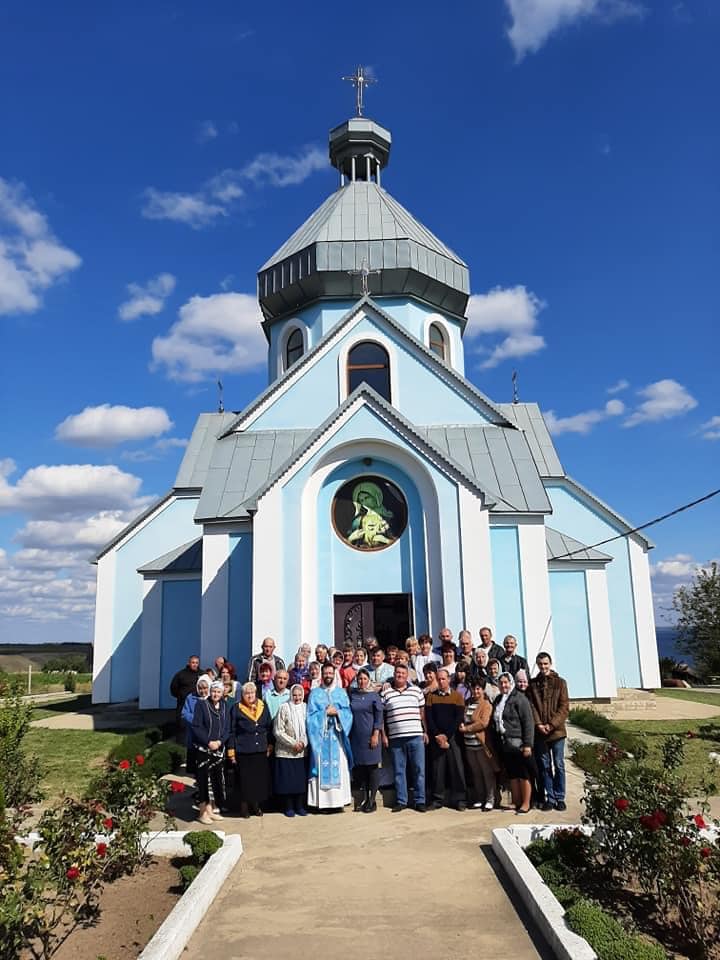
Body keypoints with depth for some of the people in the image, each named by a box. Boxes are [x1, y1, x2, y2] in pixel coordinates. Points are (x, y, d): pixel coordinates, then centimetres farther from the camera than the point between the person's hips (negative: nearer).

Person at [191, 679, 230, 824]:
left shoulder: (224, 706, 8)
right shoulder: (201, 704, -6)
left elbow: (227, 728, 7)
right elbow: (196, 726, -10)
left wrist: (219, 742, -9)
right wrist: (208, 742, -16)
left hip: (219, 749, 4)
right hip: (203, 749, -4)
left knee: (217, 779, 6)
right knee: (203, 779, -1)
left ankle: (210, 810, 19)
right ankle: (203, 812, 10)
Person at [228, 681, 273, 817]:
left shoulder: (263, 707, 6)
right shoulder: (237, 709, -3)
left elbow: (269, 728, 11)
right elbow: (232, 731, -2)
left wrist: (270, 745, 6)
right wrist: (231, 750, -5)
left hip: (261, 750, 3)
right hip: (243, 751, -3)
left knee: (260, 778, 7)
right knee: (244, 779, 3)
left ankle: (256, 805, 21)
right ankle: (244, 806, 17)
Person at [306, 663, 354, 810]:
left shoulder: (341, 692, 11)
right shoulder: (315, 693, 6)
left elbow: (348, 713, 3)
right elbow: (311, 715, -1)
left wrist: (337, 712, -13)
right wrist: (326, 712, -11)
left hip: (337, 736, 1)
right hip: (320, 736, -1)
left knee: (339, 768, -1)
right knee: (322, 768, -3)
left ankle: (338, 800, 5)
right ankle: (322, 801, 0)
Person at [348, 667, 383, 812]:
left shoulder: (374, 695, 0)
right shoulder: (351, 694, 6)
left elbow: (379, 716, -3)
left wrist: (375, 735, -11)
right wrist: (348, 733, 4)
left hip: (370, 736, -3)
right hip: (356, 736, 3)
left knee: (372, 766, -1)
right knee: (359, 766, 4)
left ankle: (372, 800, 7)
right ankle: (363, 797, 16)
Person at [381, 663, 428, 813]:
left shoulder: (416, 691, 8)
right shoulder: (385, 693, 5)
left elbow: (422, 712, 11)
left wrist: (425, 731, 7)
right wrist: (383, 734, 2)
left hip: (416, 736, 0)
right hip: (395, 738, 0)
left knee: (419, 769, 2)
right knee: (399, 771, 6)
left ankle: (420, 801, 10)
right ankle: (401, 801, 15)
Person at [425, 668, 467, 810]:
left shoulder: (457, 696, 4)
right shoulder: (430, 696, 8)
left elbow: (459, 718, -3)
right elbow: (428, 718, 2)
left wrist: (447, 736, -10)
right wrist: (437, 735, -9)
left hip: (453, 738, -1)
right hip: (436, 738, 1)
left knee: (456, 767, -2)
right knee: (437, 768, 1)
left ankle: (459, 799, 7)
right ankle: (437, 799, 9)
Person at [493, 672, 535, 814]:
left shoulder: (519, 698, -8)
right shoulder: (498, 700, 14)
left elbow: (528, 722, -12)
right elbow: (495, 721, 20)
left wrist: (528, 744, -17)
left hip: (519, 743, -7)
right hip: (505, 744, 7)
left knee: (524, 775, 0)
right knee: (512, 775, 11)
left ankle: (526, 804, 8)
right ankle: (516, 802, 19)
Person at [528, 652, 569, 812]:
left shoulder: (560, 682, 3)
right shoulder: (532, 684, 7)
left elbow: (564, 707, -2)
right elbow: (531, 706, 3)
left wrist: (551, 724, -11)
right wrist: (538, 724, -11)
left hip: (557, 731, -1)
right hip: (539, 732, 1)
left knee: (559, 765, 2)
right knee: (544, 766, 6)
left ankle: (560, 798, 13)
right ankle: (549, 798, 15)